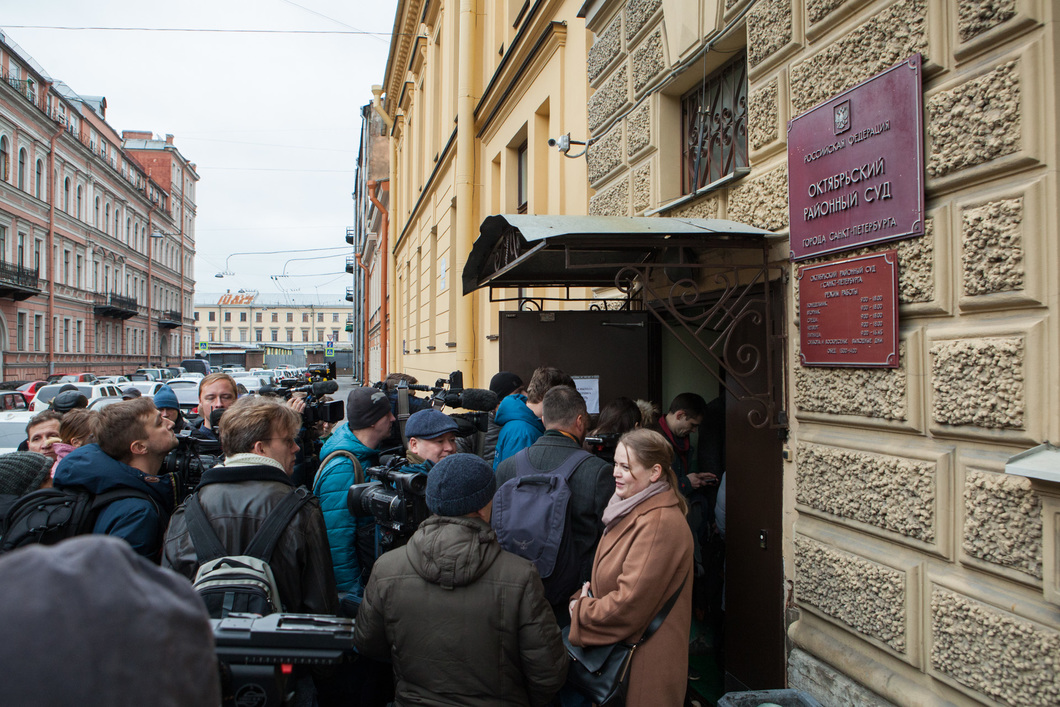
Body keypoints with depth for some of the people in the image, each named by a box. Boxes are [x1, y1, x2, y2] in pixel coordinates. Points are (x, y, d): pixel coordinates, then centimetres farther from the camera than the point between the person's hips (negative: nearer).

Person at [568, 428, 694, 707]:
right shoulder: (632, 510, 8)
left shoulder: (659, 524, -25)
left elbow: (631, 603, -26)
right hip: (615, 648, 9)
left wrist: (581, 612, -11)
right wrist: (585, 597, -3)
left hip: (643, 660, -9)